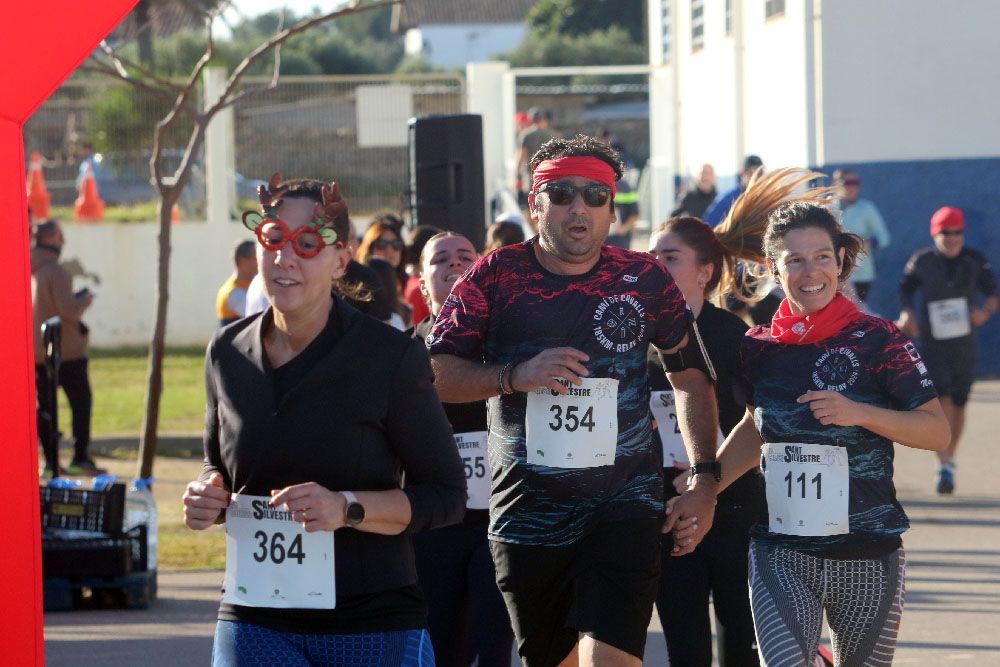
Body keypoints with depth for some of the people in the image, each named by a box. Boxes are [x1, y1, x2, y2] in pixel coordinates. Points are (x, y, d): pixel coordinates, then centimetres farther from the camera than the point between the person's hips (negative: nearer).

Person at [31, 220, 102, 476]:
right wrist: (85, 300, -1)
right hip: (65, 349, -7)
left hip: (35, 351, 7)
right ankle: (80, 458, 0)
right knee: (81, 401, 4)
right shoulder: (56, 272, -17)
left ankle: (51, 462, 7)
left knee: (44, 406, 9)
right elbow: (69, 310, -22)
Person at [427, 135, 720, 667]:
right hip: (526, 512, 1)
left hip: (624, 507, -1)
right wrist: (515, 376, -18)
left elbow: (691, 376, 13)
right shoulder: (496, 276, 1)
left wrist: (705, 479, 7)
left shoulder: (644, 279, 3)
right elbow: (433, 373, -3)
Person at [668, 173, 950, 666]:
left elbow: (937, 431, -7)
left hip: (865, 556, -2)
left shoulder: (876, 340, -6)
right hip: (780, 555, 2)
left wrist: (859, 413, -20)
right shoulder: (760, 347, 5)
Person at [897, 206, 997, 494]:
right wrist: (907, 313, -7)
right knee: (941, 400, -15)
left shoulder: (975, 262, -1)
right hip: (932, 342, -2)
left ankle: (950, 458, 31)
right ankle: (944, 468, -14)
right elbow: (906, 288, 11)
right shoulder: (922, 262, -3)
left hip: (965, 345, 2)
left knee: (958, 405, 10)